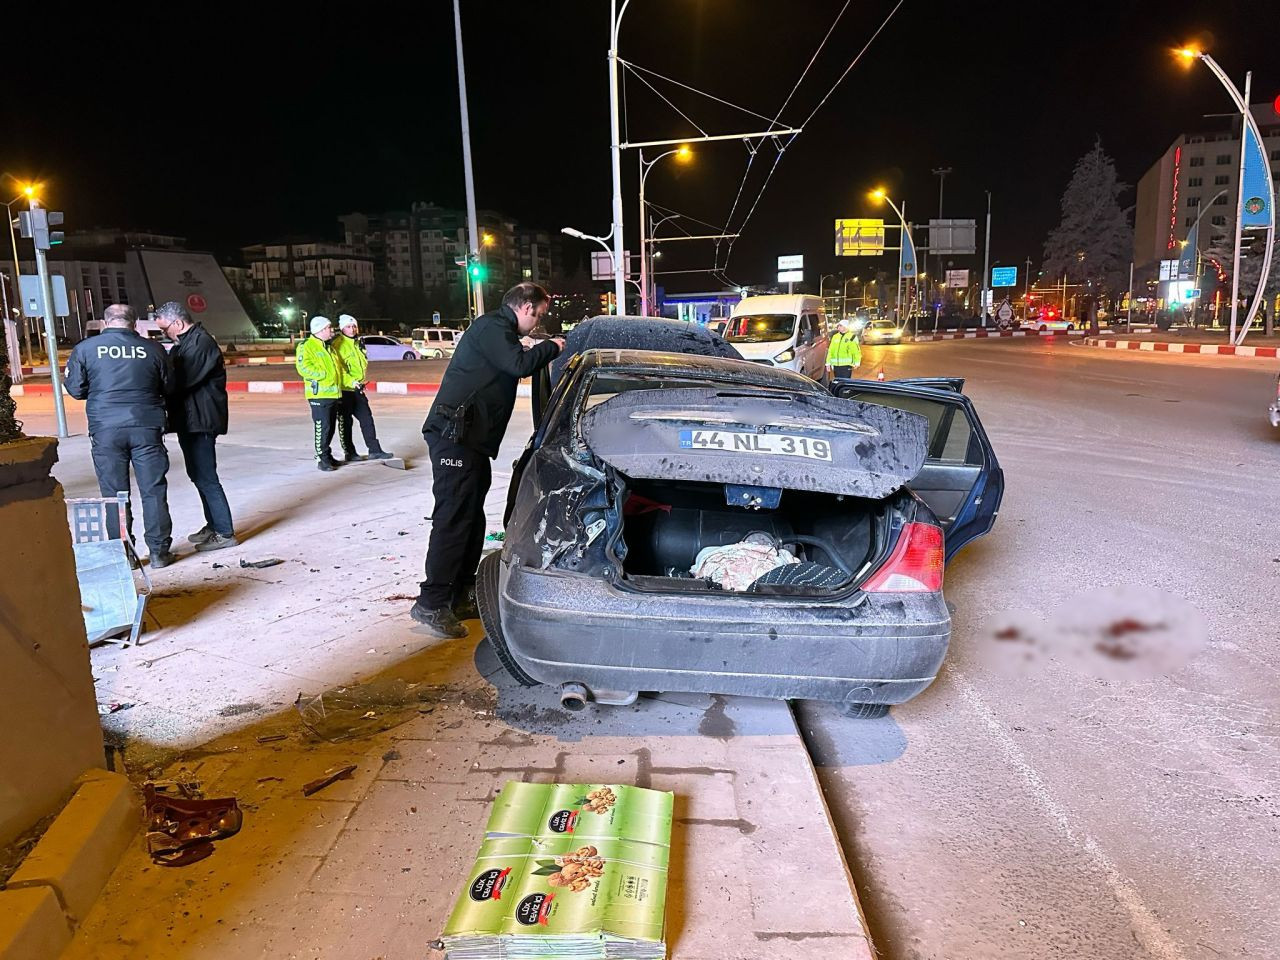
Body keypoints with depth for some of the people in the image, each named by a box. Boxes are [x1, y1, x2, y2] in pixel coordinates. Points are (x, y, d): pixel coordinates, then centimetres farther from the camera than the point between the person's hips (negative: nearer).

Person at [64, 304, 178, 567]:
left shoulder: (84, 349, 1)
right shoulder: (153, 349, 1)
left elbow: (77, 390, 4)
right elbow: (169, 388, 8)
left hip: (105, 430, 0)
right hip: (146, 427, 0)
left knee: (114, 494, 8)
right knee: (153, 491, 6)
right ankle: (159, 552, 10)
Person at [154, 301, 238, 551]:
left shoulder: (201, 343, -16)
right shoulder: (183, 343, 17)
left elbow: (180, 380, -23)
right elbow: (174, 375, 15)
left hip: (201, 420, -11)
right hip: (189, 419, 11)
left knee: (206, 477, -8)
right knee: (199, 475, 16)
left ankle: (225, 533, -3)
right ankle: (214, 525, 25)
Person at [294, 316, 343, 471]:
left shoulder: (329, 347, 19)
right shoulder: (306, 346, -8)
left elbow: (338, 366, 30)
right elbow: (303, 367, -19)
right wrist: (324, 374, -18)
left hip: (334, 394, 8)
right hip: (319, 395, -8)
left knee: (330, 427, 14)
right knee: (322, 427, -9)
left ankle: (327, 455, 25)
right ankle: (322, 458, -3)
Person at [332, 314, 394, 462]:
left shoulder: (357, 344, 15)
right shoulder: (338, 344, -12)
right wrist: (351, 382, -23)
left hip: (357, 389, 8)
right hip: (344, 389, -8)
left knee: (367, 419, 6)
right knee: (345, 423, 2)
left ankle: (374, 450, 9)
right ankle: (349, 453, 10)